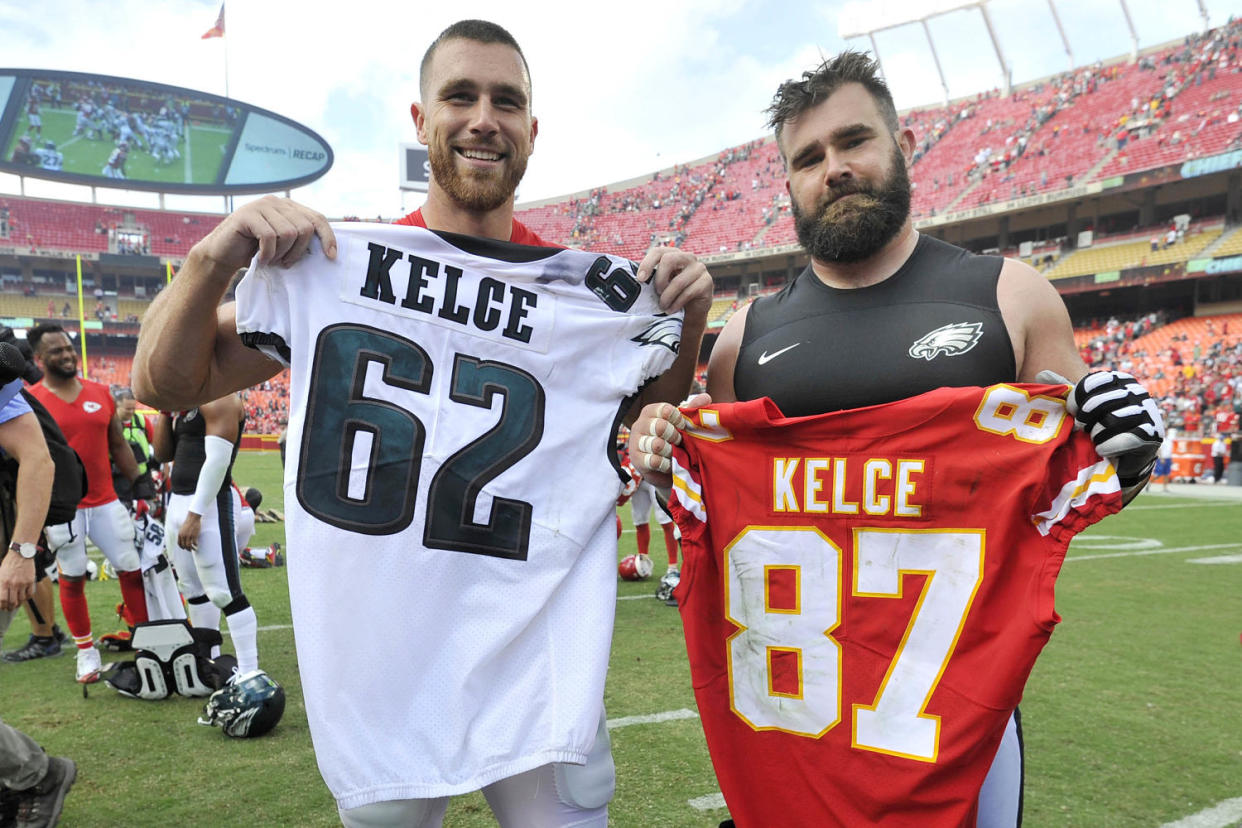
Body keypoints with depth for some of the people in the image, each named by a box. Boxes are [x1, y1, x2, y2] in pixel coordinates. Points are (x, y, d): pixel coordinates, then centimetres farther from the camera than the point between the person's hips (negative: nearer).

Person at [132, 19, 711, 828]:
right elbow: (166, 384, 2)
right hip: (375, 676, 0)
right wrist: (213, 259, -15)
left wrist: (689, 320, -5)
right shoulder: (332, 262, -3)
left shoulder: (590, 291, 0)